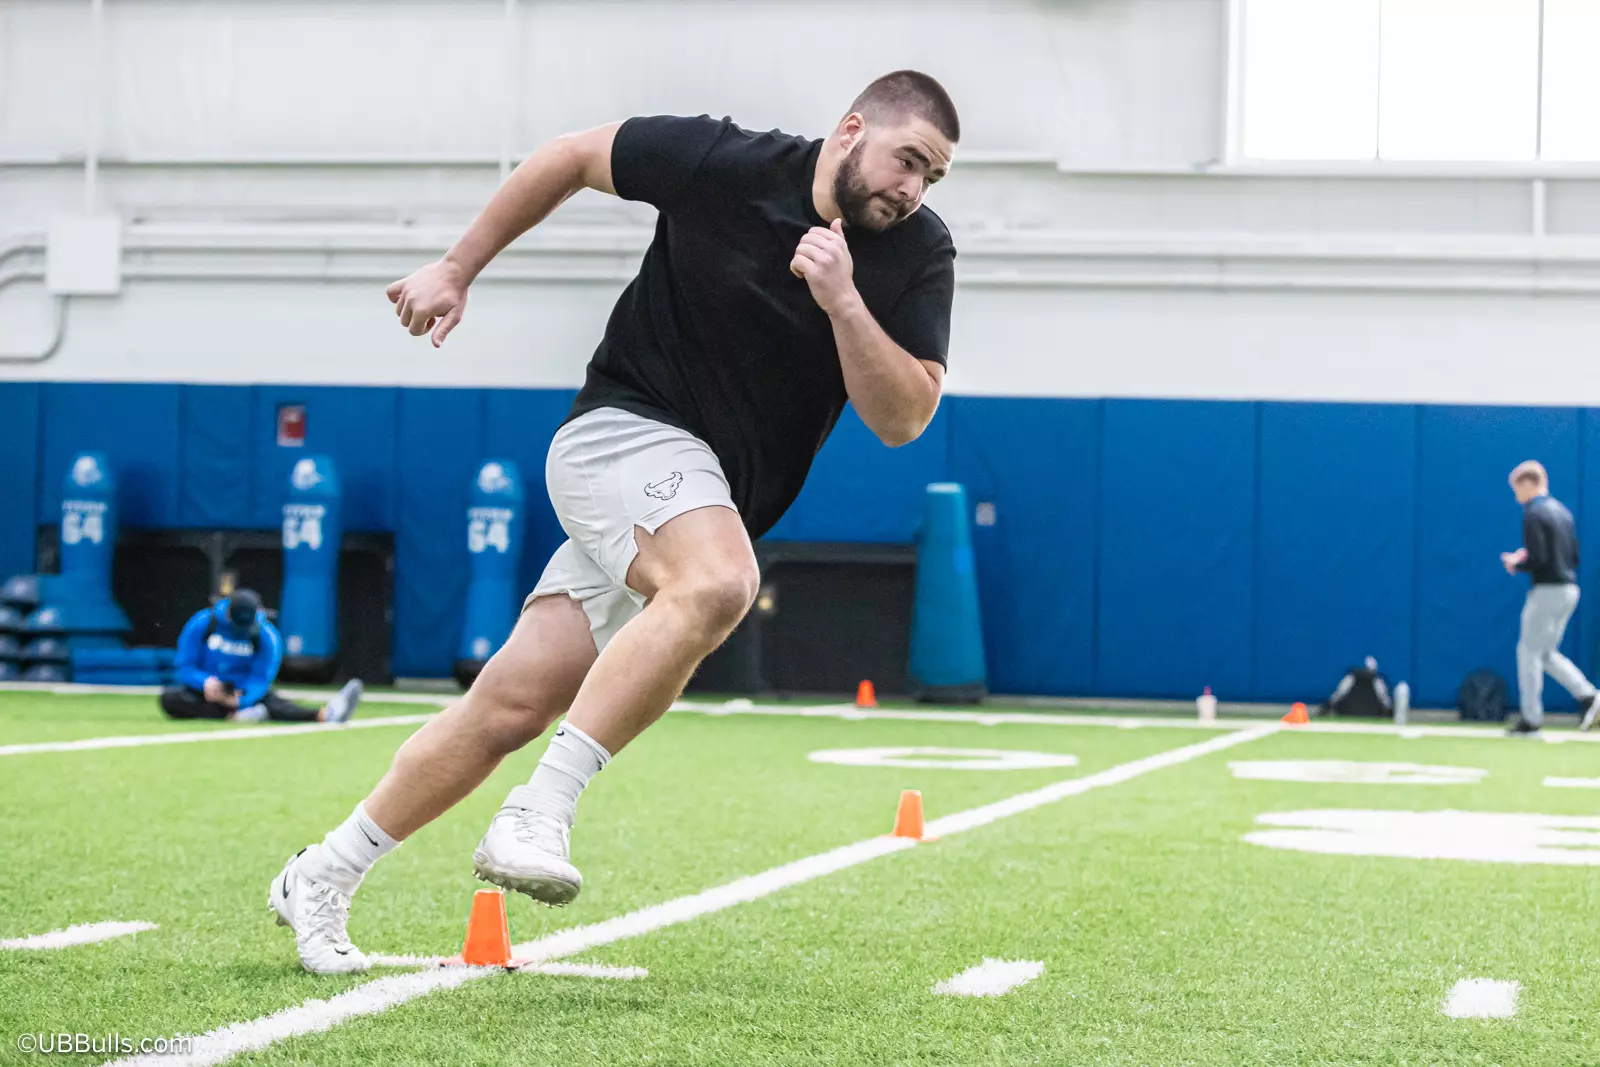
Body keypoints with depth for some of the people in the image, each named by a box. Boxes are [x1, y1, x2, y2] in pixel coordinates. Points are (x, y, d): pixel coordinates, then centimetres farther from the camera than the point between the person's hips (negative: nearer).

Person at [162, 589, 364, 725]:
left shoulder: (268, 637, -9)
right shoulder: (201, 624, -10)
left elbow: (260, 680, -13)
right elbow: (185, 668, -8)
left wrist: (241, 700, -34)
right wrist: (205, 682, -30)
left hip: (244, 693, 0)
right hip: (203, 692, 1)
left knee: (273, 701, -34)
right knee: (170, 697, -34)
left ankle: (325, 714, -59)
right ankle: (235, 716, -43)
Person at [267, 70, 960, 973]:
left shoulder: (921, 258, -3)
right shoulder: (726, 164, -11)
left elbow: (904, 419, -10)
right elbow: (571, 157, 4)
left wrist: (843, 304, -24)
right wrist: (458, 269, 8)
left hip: (709, 509, 4)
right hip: (625, 428, -4)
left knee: (513, 707, 0)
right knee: (715, 584, -36)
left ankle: (321, 879, 14)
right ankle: (538, 815, -34)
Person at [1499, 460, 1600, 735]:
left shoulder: (1533, 515, -13)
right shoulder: (1562, 512, 14)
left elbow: (1538, 560, -21)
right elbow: (1575, 556, 16)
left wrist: (1515, 564, -2)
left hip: (1548, 590, -8)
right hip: (1569, 590, 8)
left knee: (1529, 651, 2)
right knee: (1546, 653, 17)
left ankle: (1531, 718, 4)